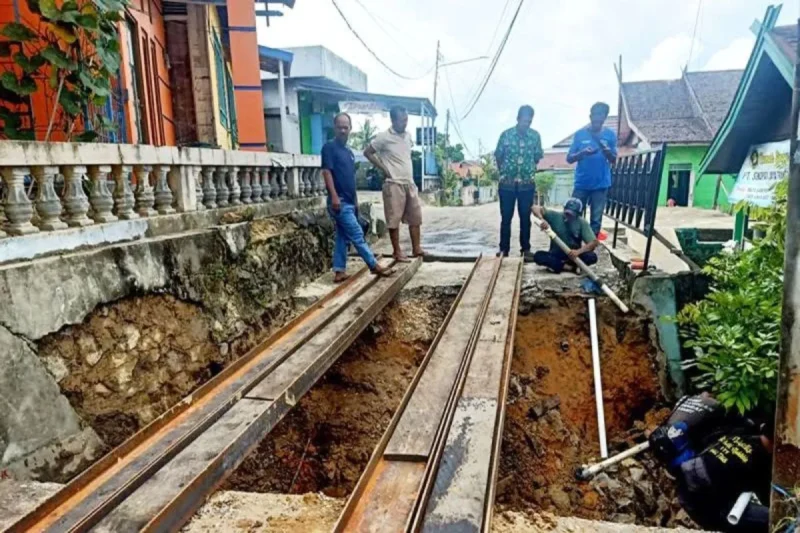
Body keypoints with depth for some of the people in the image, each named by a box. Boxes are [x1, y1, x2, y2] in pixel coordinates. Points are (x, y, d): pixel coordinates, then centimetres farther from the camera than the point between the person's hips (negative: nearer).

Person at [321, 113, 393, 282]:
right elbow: (327, 171, -15)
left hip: (349, 202, 9)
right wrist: (334, 196, -24)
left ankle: (339, 272, 13)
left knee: (343, 237, 9)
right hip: (339, 201, -9)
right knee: (357, 235, -4)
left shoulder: (349, 151, 18)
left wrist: (355, 201, 20)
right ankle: (375, 266, 2)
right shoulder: (329, 147, -7)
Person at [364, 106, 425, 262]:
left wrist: (410, 175, 13)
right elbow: (367, 152, -4)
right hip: (394, 184, -7)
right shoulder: (384, 137, -9)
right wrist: (383, 168, -7)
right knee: (394, 219, -1)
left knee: (415, 217, 9)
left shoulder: (408, 136, 10)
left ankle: (416, 248, 18)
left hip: (409, 182, 7)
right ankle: (397, 252, 7)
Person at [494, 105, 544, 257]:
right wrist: (504, 172, 8)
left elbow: (538, 157, 11)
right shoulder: (506, 134, -4)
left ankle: (526, 248, 16)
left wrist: (528, 170, -3)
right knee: (506, 218, 3)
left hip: (527, 184, 1)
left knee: (525, 218, 6)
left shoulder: (535, 135, 0)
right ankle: (504, 249, 12)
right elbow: (498, 156, 5)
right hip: (507, 183, -1)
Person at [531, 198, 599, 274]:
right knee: (538, 256, -29)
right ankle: (571, 267, -23)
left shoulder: (582, 223, -10)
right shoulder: (555, 216, -9)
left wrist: (578, 251, -35)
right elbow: (535, 208, -15)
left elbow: (594, 242, -17)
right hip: (556, 255, 1)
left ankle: (559, 265, -18)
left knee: (592, 257, -28)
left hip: (573, 255, 0)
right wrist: (542, 219, -37)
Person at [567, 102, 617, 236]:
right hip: (582, 183, 0)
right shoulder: (580, 134, 1)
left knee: (596, 219, 3)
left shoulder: (610, 135, 2)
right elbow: (569, 158, 0)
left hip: (601, 184, 0)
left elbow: (613, 160, 3)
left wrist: (605, 149, -18)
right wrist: (583, 152, -19)